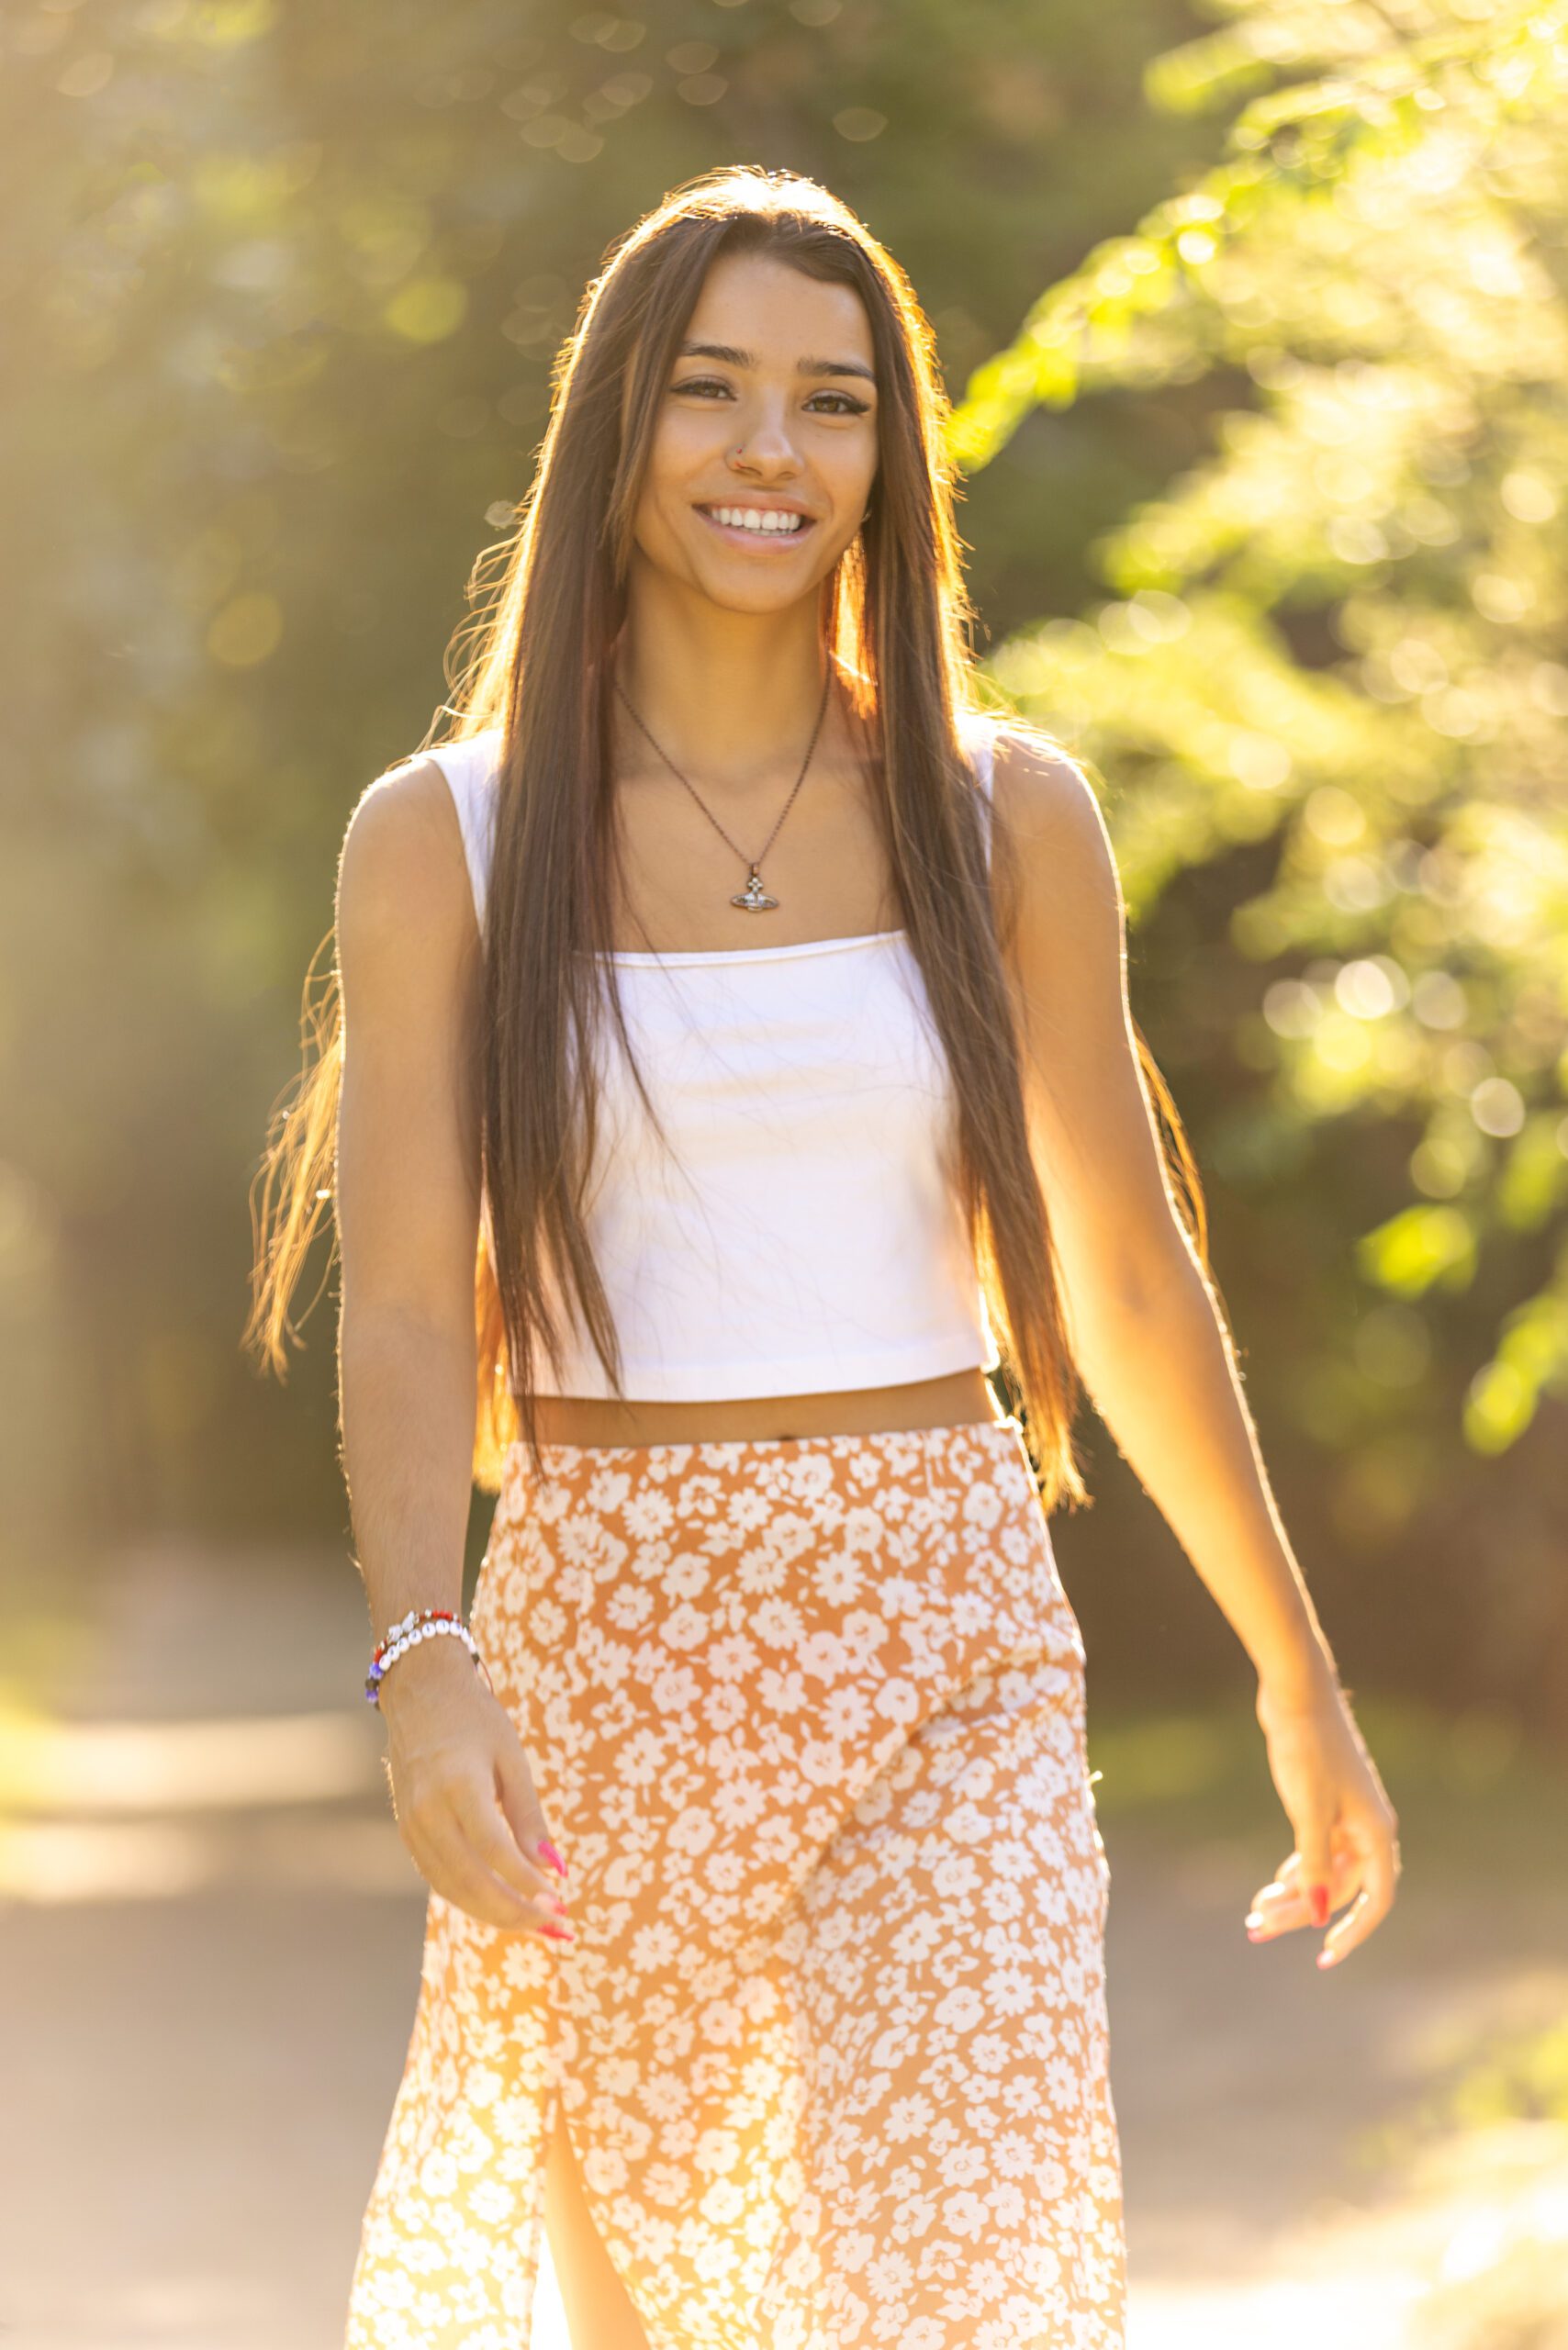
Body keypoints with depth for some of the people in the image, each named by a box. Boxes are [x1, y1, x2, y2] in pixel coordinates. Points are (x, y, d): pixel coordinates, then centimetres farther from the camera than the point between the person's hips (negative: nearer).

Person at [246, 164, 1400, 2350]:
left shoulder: (1000, 813, 4)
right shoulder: (444, 839, 1)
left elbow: (1131, 1283, 10)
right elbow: (403, 1307, -8)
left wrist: (1299, 1676, 14)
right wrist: (423, 1662, -25)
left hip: (948, 1656, 0)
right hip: (606, 1661, 0)